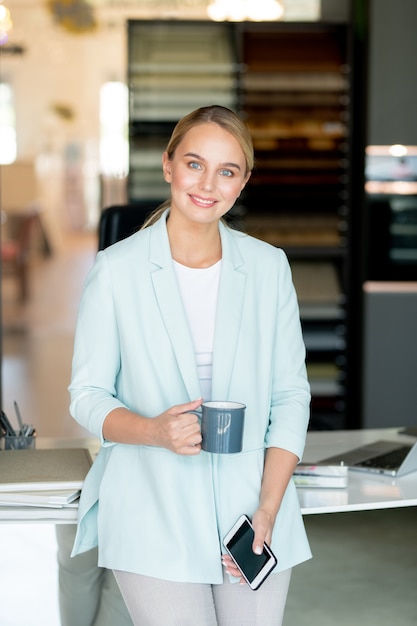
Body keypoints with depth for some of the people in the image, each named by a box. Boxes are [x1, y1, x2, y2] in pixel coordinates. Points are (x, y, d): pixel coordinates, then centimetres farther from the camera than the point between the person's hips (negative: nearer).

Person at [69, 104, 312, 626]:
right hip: (154, 522, -2)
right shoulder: (116, 269, -2)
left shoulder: (269, 267, 4)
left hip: (254, 510, 3)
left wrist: (268, 510, -5)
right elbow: (87, 396, 1)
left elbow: (291, 396, 5)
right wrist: (155, 431, -19)